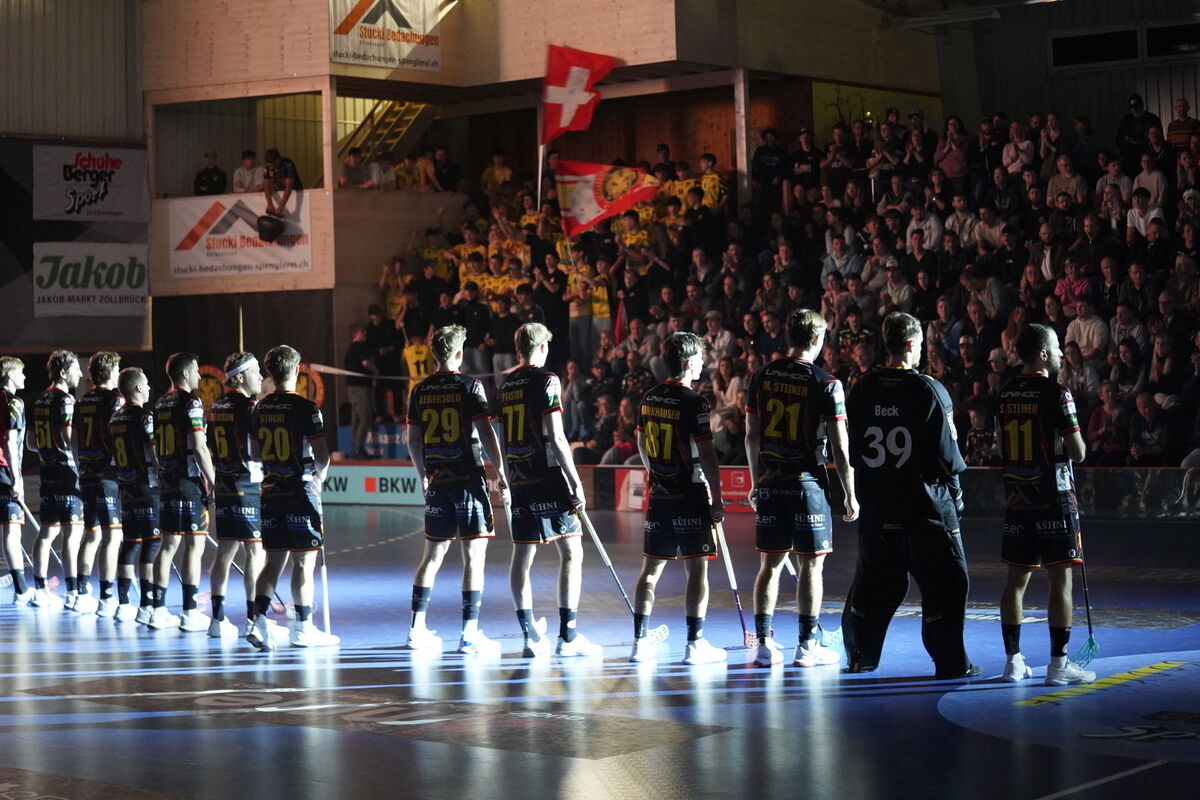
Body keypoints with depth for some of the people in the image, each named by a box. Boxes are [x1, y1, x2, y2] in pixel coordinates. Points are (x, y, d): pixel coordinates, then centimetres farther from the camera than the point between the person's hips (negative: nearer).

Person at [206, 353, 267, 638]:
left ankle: (218, 618, 13)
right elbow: (258, 452, -18)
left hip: (224, 487, 8)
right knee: (255, 551, -4)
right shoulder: (247, 406, -13)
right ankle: (254, 619, -5)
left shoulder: (216, 406, 11)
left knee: (225, 551, 11)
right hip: (249, 486, -8)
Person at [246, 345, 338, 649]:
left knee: (274, 561, 10)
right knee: (304, 562, 2)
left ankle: (259, 621, -4)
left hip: (271, 491, 6)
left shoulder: (259, 408, 6)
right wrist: (319, 476, 5)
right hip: (301, 492, -5)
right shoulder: (305, 407, -12)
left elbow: (256, 452, 13)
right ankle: (302, 629, 7)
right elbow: (322, 456, -14)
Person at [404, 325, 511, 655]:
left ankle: (417, 629, 15)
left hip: (437, 482, 5)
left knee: (432, 554, 13)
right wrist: (501, 473, -6)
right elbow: (486, 432, -11)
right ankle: (470, 633, -6)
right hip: (469, 479, -5)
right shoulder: (469, 386, -7)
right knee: (474, 554, -2)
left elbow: (413, 440, 12)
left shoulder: (421, 391, 7)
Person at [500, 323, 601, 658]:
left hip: (518, 480, 7)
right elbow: (555, 436, -14)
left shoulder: (507, 385, 13)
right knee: (571, 552, -2)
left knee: (521, 555, 7)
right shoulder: (545, 380, -8)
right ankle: (567, 635, -6)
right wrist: (576, 483, -12)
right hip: (548, 479, -7)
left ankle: (530, 635, 8)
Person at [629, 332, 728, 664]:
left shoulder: (649, 399, 7)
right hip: (691, 498, -7)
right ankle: (695, 643, -2)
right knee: (697, 568, -1)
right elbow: (706, 455, -15)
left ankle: (640, 641, 13)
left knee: (651, 568, 10)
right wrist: (717, 499, -10)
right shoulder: (693, 403, -14)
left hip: (659, 496, 7)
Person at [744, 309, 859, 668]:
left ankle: (764, 644, 9)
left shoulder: (763, 376, 5)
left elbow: (752, 436, 10)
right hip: (807, 483, -4)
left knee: (770, 563, 9)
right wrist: (850, 495, 0)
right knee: (811, 563, 3)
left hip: (770, 483, 4)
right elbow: (840, 447, -8)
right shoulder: (825, 383, -8)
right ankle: (807, 645, 5)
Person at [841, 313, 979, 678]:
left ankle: (860, 656, 24)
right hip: (925, 506, -5)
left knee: (874, 583, 17)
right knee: (946, 583, 4)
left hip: (875, 507, 5)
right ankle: (951, 661, 3)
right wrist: (954, 472, 8)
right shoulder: (929, 391, -12)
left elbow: (853, 451, 8)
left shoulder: (862, 390, 2)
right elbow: (947, 456, -11)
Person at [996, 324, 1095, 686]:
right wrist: (1071, 443, 8)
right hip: (1054, 500, -6)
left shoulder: (1006, 393, 7)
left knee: (1017, 578, 10)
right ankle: (1058, 664, -2)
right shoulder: (1057, 394, -12)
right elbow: (1078, 453, -13)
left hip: (1017, 499, 6)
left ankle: (1013, 661, 13)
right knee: (1061, 579, -2)